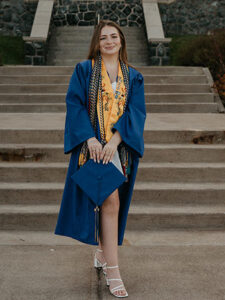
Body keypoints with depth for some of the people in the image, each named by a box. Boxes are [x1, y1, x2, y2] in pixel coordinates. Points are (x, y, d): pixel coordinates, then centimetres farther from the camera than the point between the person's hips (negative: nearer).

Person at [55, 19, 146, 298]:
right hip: (92, 144, -3)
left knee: (111, 201, 10)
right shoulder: (84, 70, 5)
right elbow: (75, 104, -4)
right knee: (110, 201, -12)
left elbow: (136, 112, 0)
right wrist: (89, 138, -17)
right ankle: (112, 269, -8)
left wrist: (114, 141, -14)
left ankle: (102, 251, 32)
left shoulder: (133, 77, 11)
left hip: (121, 146, 3)